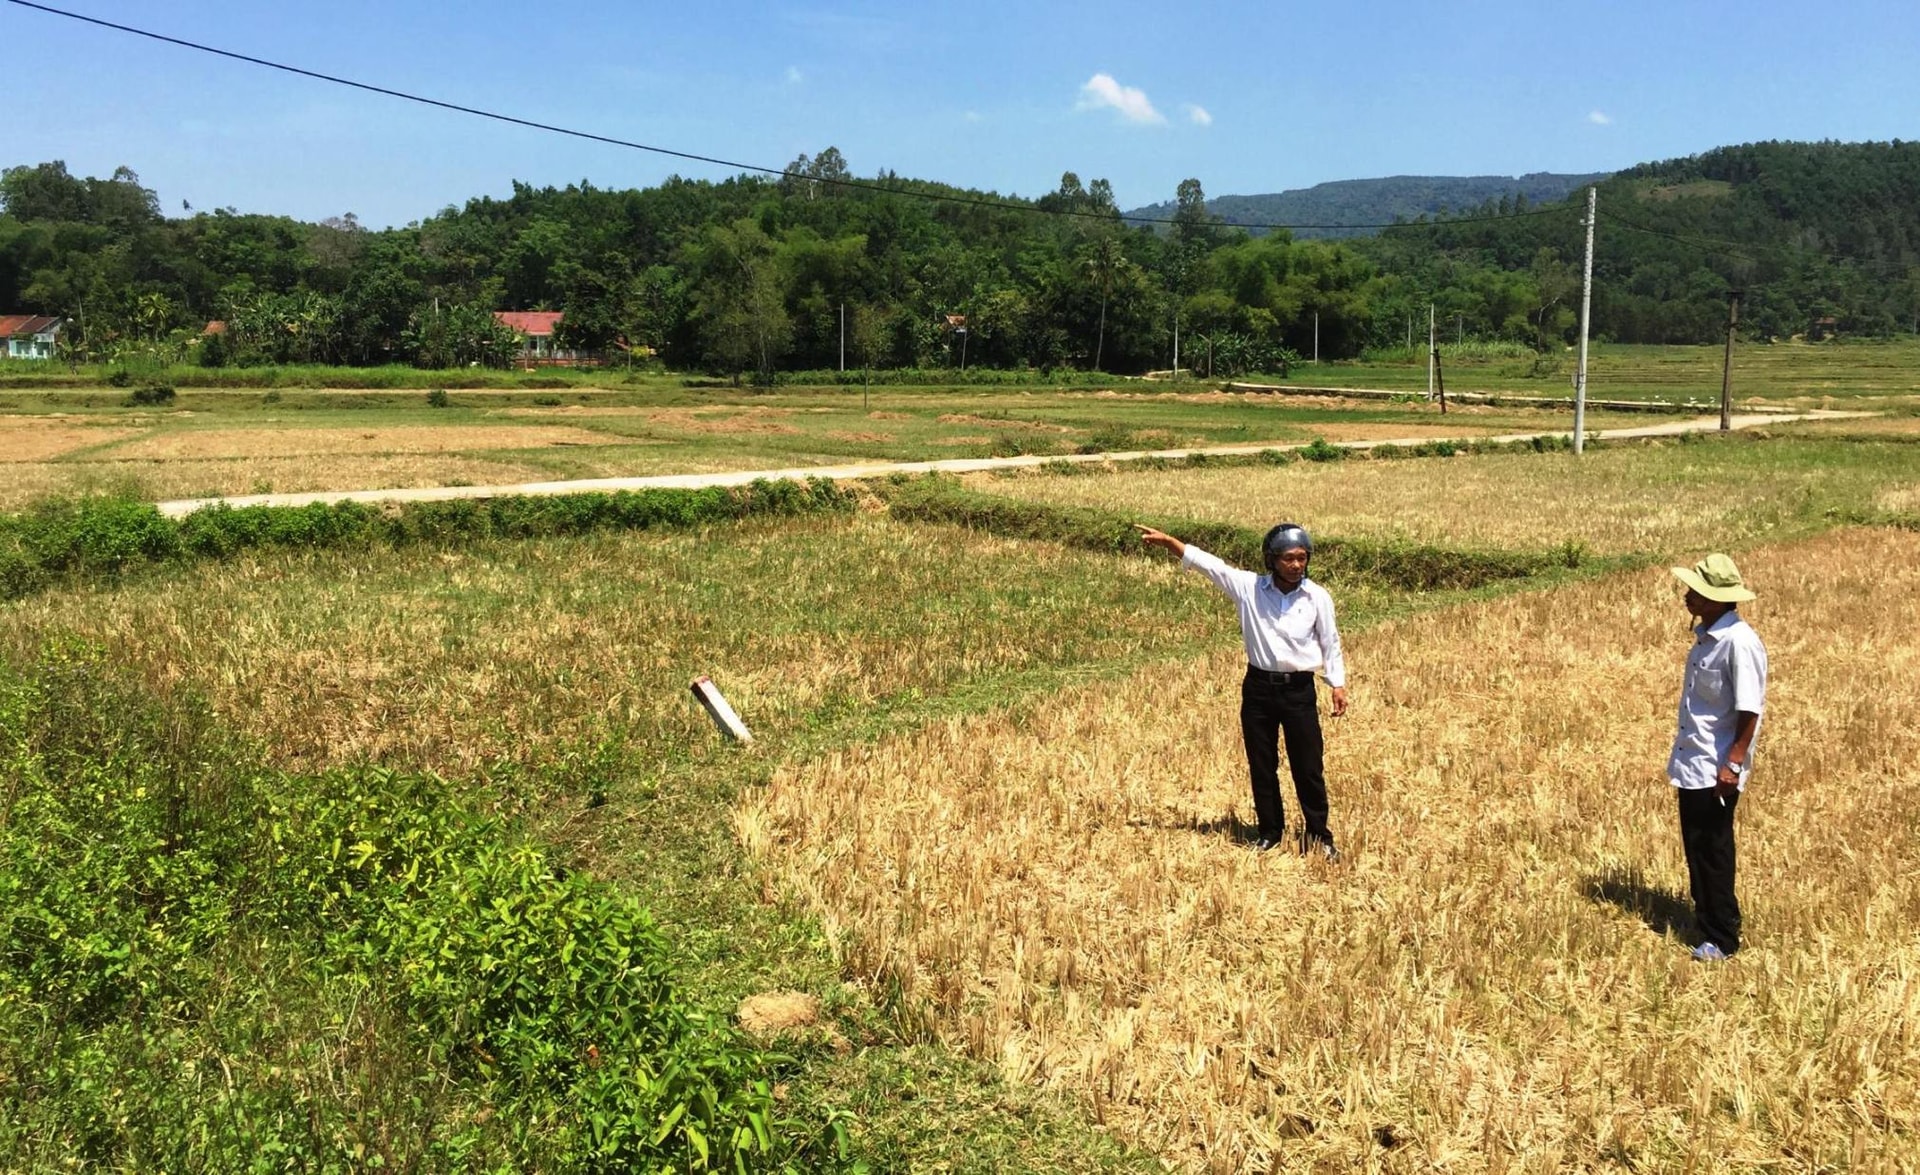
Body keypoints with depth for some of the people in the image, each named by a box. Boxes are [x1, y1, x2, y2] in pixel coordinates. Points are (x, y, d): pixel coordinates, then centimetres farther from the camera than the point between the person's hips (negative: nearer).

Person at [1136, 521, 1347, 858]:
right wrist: (1167, 540, -10)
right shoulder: (1250, 588, -4)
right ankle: (1270, 832, 26)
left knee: (1309, 767, 4)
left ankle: (1318, 836, 17)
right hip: (1258, 688, 2)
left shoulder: (1318, 597, -5)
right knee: (1261, 766, 11)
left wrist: (1338, 684, 0)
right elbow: (1208, 563, -5)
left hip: (1299, 690, -1)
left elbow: (1330, 643, 4)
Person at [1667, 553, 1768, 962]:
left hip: (1716, 769, -9)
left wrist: (1734, 763, -21)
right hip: (1691, 763, 9)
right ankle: (1707, 924, 29)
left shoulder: (1740, 643, -20)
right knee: (1696, 848, 16)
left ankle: (1721, 939, 13)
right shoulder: (1705, 635, 8)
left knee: (1713, 852, 1)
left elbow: (1750, 710, -20)